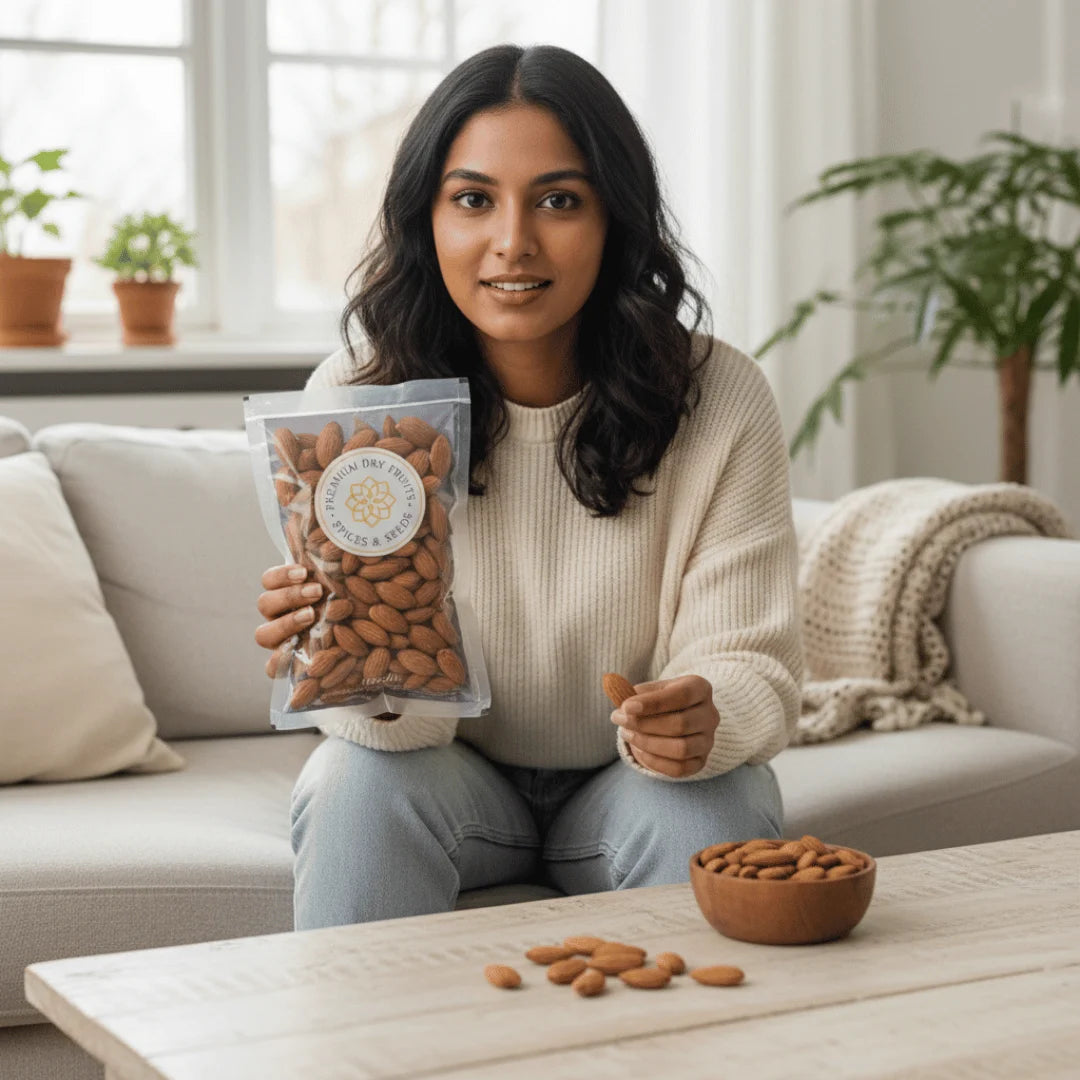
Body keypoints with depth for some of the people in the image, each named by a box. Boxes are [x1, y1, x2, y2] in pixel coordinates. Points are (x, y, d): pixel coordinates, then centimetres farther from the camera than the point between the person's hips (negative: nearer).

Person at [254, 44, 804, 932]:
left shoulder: (721, 401, -16)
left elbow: (751, 664, -15)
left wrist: (702, 720, -39)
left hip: (625, 785, 0)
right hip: (451, 771, 0)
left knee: (719, 805, -30)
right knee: (356, 783, -30)